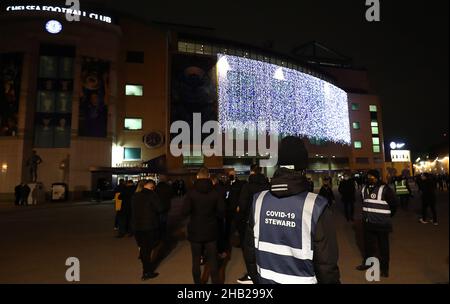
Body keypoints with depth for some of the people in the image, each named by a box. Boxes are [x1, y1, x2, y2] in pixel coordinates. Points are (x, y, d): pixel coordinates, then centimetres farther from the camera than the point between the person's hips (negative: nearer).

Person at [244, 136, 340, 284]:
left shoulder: (258, 201, -10)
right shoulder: (316, 206, -21)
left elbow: (250, 250, -1)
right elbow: (326, 262, -16)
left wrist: (256, 278, 14)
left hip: (265, 279, 2)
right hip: (302, 280, -2)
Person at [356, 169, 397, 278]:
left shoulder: (384, 189, -15)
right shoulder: (364, 188, 4)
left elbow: (394, 203, -6)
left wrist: (387, 216, 5)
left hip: (381, 223, -5)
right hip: (367, 222, 6)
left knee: (383, 246, 10)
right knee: (368, 244, 18)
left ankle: (384, 268, 24)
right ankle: (367, 263, 36)